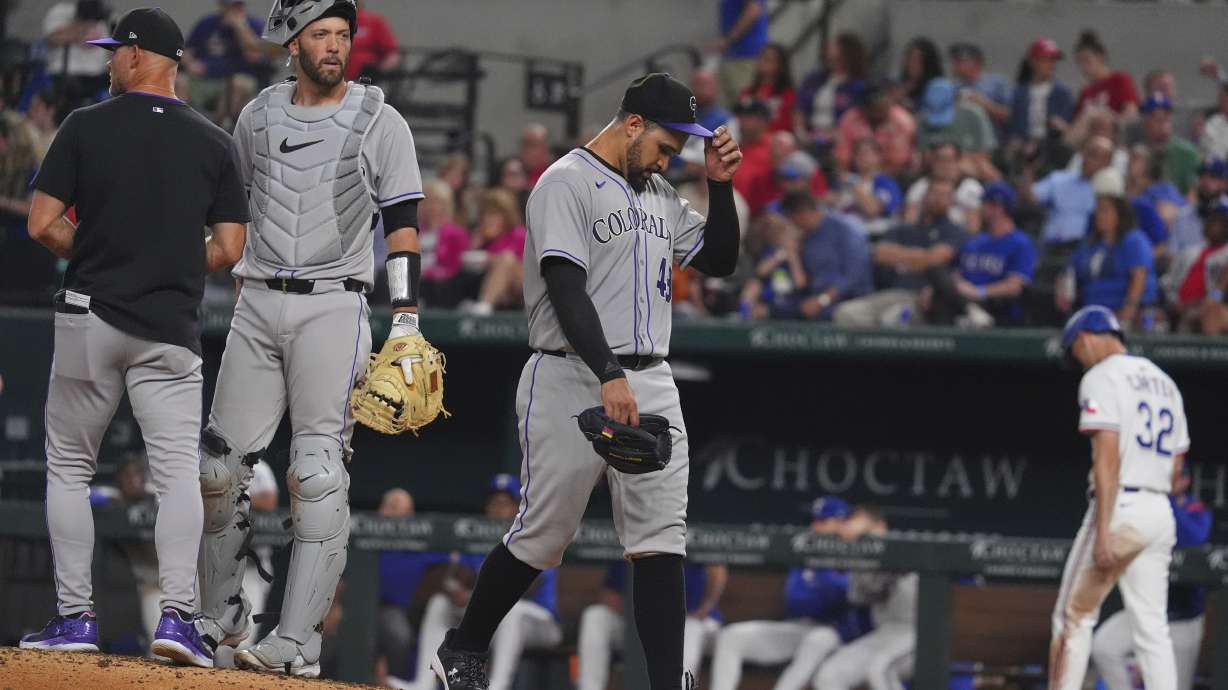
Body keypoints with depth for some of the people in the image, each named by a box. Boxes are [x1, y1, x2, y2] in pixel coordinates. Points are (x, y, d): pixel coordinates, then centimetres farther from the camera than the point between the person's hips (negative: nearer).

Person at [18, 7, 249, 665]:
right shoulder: (213, 143, 3)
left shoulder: (86, 127, -3)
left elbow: (43, 225, -6)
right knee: (178, 471, -1)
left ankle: (75, 616, 7)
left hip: (90, 315, -1)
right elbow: (228, 249, 3)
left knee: (69, 468, 11)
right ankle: (176, 614, -16)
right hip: (172, 329, 1)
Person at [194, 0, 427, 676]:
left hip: (332, 309, -4)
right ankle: (219, 615, 19)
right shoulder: (258, 116, 11)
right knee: (218, 467, 3)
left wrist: (406, 322, -11)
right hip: (257, 304, 4)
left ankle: (297, 640, -14)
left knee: (319, 476, -11)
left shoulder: (379, 123, 0)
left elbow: (402, 225, -3)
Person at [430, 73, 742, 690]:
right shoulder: (566, 184, -7)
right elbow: (567, 288, -19)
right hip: (570, 380, -7)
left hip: (649, 385, 7)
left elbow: (719, 261, 22)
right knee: (541, 537, 1)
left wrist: (720, 185, 7)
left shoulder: (659, 195, 18)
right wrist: (609, 376, -29)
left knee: (661, 542, -4)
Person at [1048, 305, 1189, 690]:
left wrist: (1103, 532, -21)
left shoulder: (1101, 377, -6)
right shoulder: (1165, 383, 20)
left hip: (1120, 510, -7)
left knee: (1074, 616, 1)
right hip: (1161, 511, 7)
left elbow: (1108, 458, -16)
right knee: (1152, 629, 4)